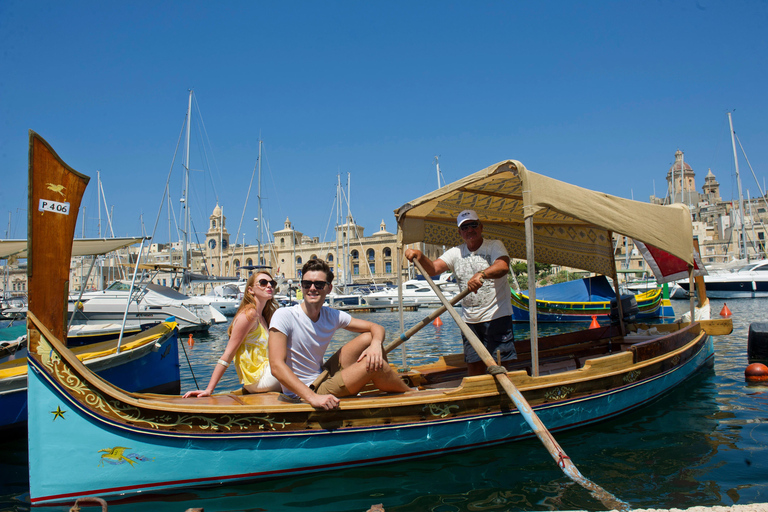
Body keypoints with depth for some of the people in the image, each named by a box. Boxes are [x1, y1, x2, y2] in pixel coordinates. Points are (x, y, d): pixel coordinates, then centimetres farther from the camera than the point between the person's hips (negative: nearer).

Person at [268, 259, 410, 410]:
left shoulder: (332, 316, -1)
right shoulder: (283, 316, -18)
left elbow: (376, 328, 4)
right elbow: (277, 366, -28)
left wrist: (376, 344, -21)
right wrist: (312, 397, -38)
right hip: (303, 394, -7)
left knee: (368, 338, 0)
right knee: (374, 365, -20)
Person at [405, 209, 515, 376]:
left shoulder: (494, 246, -3)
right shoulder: (455, 253, 10)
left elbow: (503, 267, -23)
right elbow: (433, 269, -3)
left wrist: (481, 274, -42)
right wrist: (420, 256, -24)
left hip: (497, 316, -4)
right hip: (469, 319, 4)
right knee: (474, 365, 9)